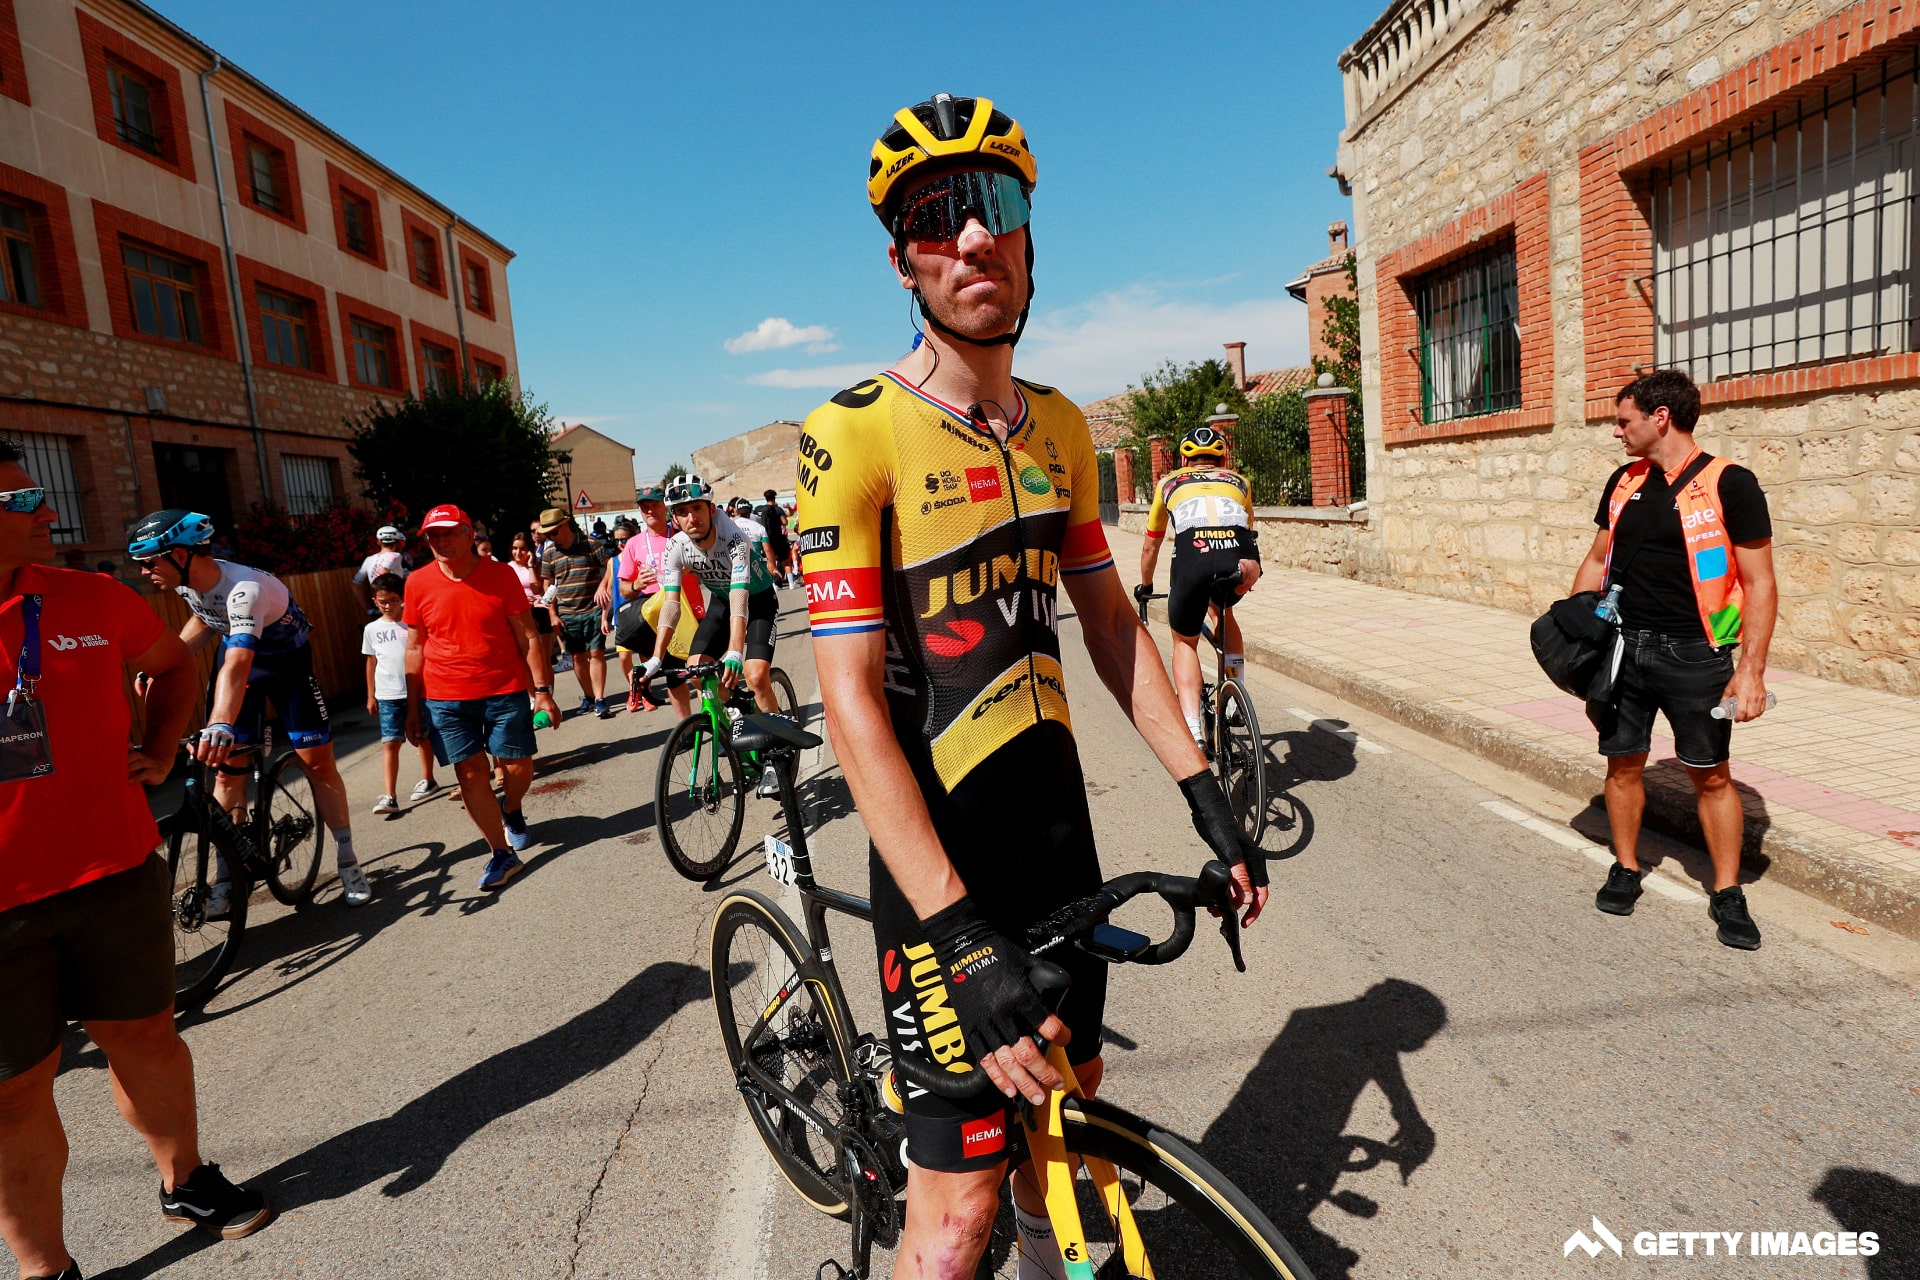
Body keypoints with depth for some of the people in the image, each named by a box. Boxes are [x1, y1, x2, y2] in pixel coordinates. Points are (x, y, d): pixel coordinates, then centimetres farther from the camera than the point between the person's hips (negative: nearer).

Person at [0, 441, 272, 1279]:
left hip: (115, 871, 3)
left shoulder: (92, 600, 0)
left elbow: (173, 662, 19)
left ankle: (186, 1182, 38)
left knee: (142, 1033, 17)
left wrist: (159, 752, 8)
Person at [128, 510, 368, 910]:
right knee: (227, 767, 0)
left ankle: (348, 862, 7)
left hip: (287, 660, -6)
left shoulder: (246, 589, -38)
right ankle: (227, 876, 9)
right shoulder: (187, 583, -15)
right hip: (235, 653, 6)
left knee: (317, 761, -6)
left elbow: (237, 666, -52)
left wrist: (220, 725, -66)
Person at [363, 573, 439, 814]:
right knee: (390, 742, -5)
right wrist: (371, 696, 12)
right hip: (388, 695, 1)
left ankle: (427, 779, 33)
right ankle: (389, 796, -7)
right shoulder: (372, 629, 4)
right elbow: (371, 662, 11)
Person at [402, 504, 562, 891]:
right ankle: (501, 853, 12)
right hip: (446, 699, 1)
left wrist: (543, 690, -6)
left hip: (505, 691, -1)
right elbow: (415, 648, 6)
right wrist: (413, 708, 6)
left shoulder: (500, 574, -4)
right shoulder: (418, 583, 0)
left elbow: (527, 637, -2)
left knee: (518, 768, 3)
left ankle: (511, 811, 37)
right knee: (470, 773, 0)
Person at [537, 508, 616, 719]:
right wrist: (553, 615, 4)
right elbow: (548, 586, 10)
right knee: (578, 656, 8)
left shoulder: (589, 544, -3)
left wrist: (602, 586, -18)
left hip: (593, 610, -3)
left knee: (596, 653, -6)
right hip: (567, 614, 3)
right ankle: (588, 696, 21)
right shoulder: (549, 553, 6)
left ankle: (599, 699, -4)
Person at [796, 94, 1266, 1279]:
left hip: (1057, 822, 7)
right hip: (942, 856, -6)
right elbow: (852, 701, -21)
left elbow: (1110, 621, 11)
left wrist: (1205, 791, 6)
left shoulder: (1061, 426, 6)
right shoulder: (858, 434, -16)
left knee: (1070, 1095, 23)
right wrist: (962, 937, -27)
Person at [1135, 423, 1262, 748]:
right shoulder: (1240, 482, 34)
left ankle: (1192, 730, 4)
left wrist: (1145, 586, 57)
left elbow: (1151, 545, 41)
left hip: (1193, 560, -2)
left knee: (1185, 642, 20)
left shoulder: (1169, 483, 32)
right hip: (1240, 561, 2)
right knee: (1223, 609, 36)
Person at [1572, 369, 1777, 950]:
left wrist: (1752, 668, -14)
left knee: (1711, 775, 5)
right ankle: (1626, 870, 27)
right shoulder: (1624, 482, 8)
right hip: (1622, 646, 5)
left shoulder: (1728, 484, -8)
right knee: (1623, 764, 11)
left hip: (1693, 655, -4)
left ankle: (1728, 894, 18)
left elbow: (1760, 582, -8)